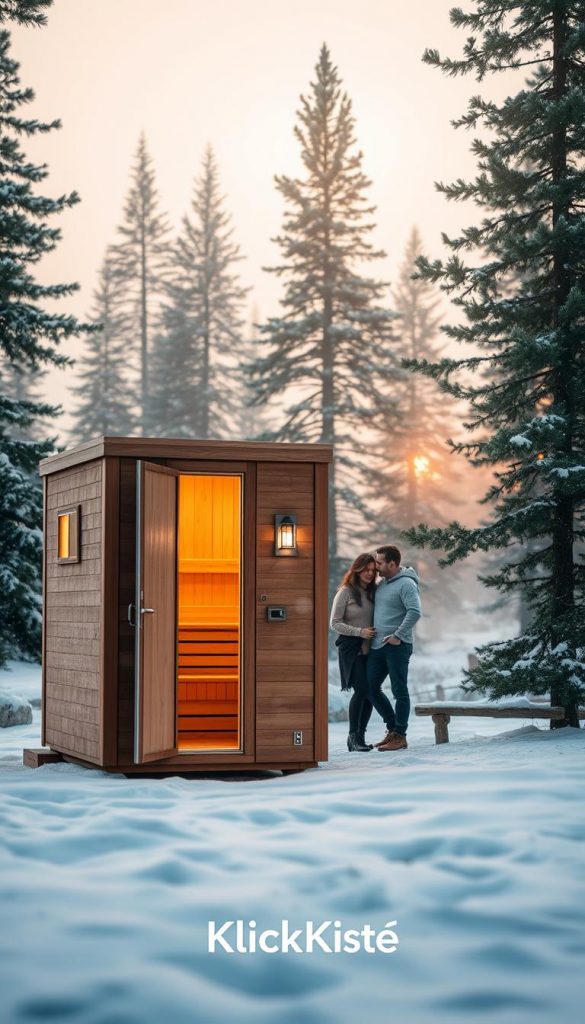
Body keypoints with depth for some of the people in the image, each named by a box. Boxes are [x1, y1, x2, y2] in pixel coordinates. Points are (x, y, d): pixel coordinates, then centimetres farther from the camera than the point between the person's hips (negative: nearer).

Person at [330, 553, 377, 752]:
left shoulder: (373, 591, 10)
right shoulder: (346, 592, -5)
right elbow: (335, 623, -7)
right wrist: (360, 632, -16)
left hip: (369, 648, 5)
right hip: (350, 648, -5)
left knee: (370, 691, 1)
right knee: (361, 689, -15)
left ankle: (360, 736, 10)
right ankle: (353, 736, -6)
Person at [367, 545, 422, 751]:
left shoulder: (406, 584, -11)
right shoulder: (381, 584, 16)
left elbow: (415, 612, -22)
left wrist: (398, 636, -21)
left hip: (397, 646, -9)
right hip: (377, 646, 9)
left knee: (399, 691, -2)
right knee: (371, 688, 8)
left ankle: (400, 735, 4)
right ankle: (392, 727, 20)